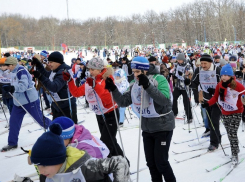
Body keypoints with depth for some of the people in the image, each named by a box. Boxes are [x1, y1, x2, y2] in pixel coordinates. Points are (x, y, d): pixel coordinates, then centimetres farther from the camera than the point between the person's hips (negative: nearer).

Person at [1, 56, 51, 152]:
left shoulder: (21, 71, -20)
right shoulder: (13, 72, 10)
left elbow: (24, 85, -30)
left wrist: (12, 88, -41)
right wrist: (9, 88, 1)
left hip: (30, 100, -9)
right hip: (18, 101, 9)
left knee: (40, 119, 3)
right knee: (13, 121, 6)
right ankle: (12, 143, 16)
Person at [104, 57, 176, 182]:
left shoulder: (159, 79, -17)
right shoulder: (135, 84, 1)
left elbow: (165, 100, -30)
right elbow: (123, 102, 0)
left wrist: (148, 86, -37)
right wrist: (113, 89, -16)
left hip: (163, 126, -6)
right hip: (147, 127, 6)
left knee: (161, 161, -3)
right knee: (150, 161, 13)